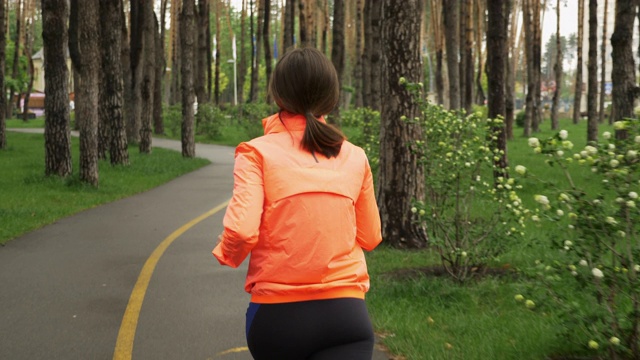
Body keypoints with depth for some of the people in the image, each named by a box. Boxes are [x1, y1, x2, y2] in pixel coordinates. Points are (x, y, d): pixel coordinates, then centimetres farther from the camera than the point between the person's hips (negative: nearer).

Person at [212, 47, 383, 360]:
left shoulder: (258, 152, -5)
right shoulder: (354, 157, 4)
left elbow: (241, 231, -17)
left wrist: (228, 254, 4)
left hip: (278, 313, 0)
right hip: (346, 316, 0)